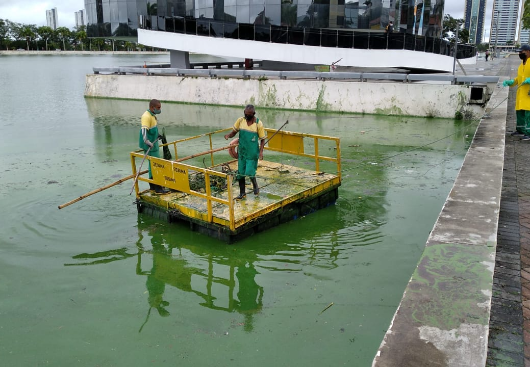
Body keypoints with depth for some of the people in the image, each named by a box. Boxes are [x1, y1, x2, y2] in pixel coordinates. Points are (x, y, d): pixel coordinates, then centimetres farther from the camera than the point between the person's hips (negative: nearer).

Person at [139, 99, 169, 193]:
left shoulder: (152, 115, 13)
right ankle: (158, 188, -6)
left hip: (153, 144, 10)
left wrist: (157, 135, 21)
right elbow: (144, 130, -30)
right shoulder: (147, 116, -18)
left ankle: (152, 185, 26)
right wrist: (147, 142, -39)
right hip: (149, 145, -10)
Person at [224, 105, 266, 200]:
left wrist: (261, 151, -18)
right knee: (240, 173, 8)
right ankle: (242, 193, 24)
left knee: (249, 172, -7)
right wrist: (228, 135, -17)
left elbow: (262, 139, -5)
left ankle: (255, 186, 26)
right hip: (242, 151, 4)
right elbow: (234, 131, 6)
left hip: (252, 153, -4)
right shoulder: (240, 120, -2)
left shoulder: (258, 124, -11)